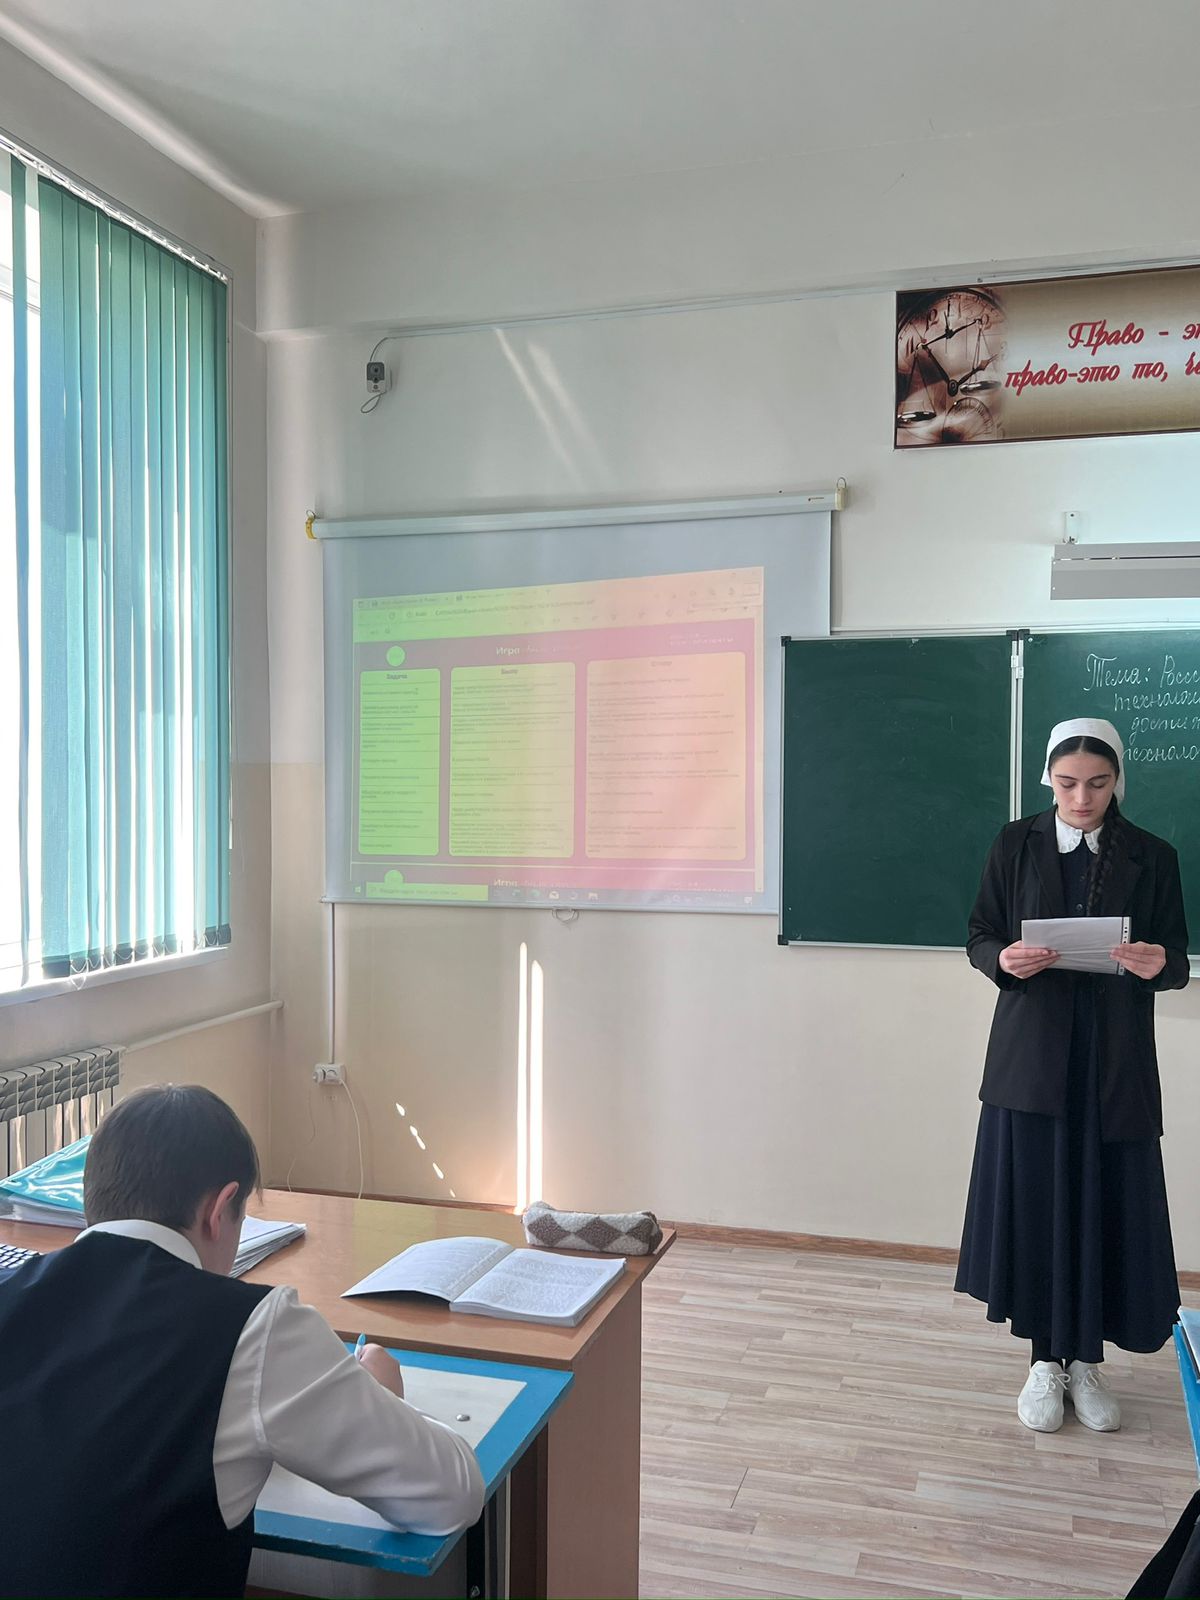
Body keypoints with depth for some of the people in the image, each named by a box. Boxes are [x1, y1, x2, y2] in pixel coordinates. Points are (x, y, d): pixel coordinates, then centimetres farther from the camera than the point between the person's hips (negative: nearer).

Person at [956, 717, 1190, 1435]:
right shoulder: (1016, 845, 2)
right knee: (1034, 1204, 3)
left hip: (1115, 1064, 1)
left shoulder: (1152, 857, 3)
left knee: (1108, 1207, 4)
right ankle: (1047, 1361, 19)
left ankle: (1087, 1361, 23)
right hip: (1032, 1056, 0)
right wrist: (1003, 960, -18)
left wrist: (1158, 964, -20)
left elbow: (1177, 961, 4)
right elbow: (980, 935, 4)